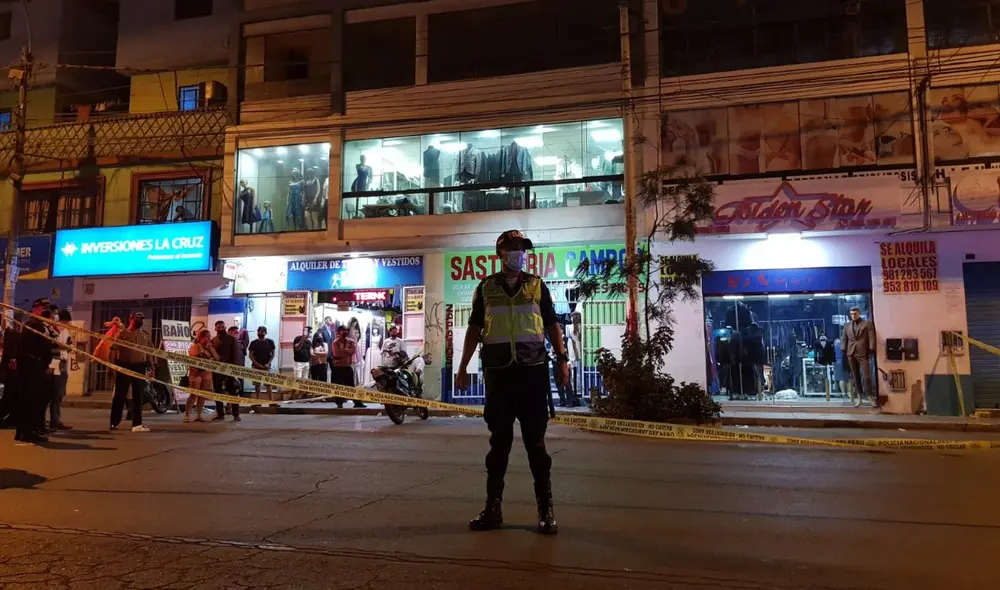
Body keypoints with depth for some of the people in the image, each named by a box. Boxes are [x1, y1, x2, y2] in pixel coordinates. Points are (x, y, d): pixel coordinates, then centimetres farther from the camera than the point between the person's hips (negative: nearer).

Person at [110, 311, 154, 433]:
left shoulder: (146, 335, 13)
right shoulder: (122, 333, 2)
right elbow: (113, 347, -5)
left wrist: (150, 367, 10)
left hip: (139, 367, 3)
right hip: (124, 366, -3)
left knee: (138, 396, 2)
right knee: (119, 395, 4)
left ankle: (137, 424, 4)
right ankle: (114, 422, 16)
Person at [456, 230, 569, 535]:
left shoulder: (537, 286, 8)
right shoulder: (486, 288, 7)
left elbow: (552, 324, 9)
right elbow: (474, 329, 10)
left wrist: (562, 359, -2)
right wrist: (463, 367, 6)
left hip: (533, 370, 0)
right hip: (498, 372, 1)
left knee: (536, 441, 3)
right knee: (499, 441, 8)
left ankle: (546, 509, 9)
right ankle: (493, 508, 15)